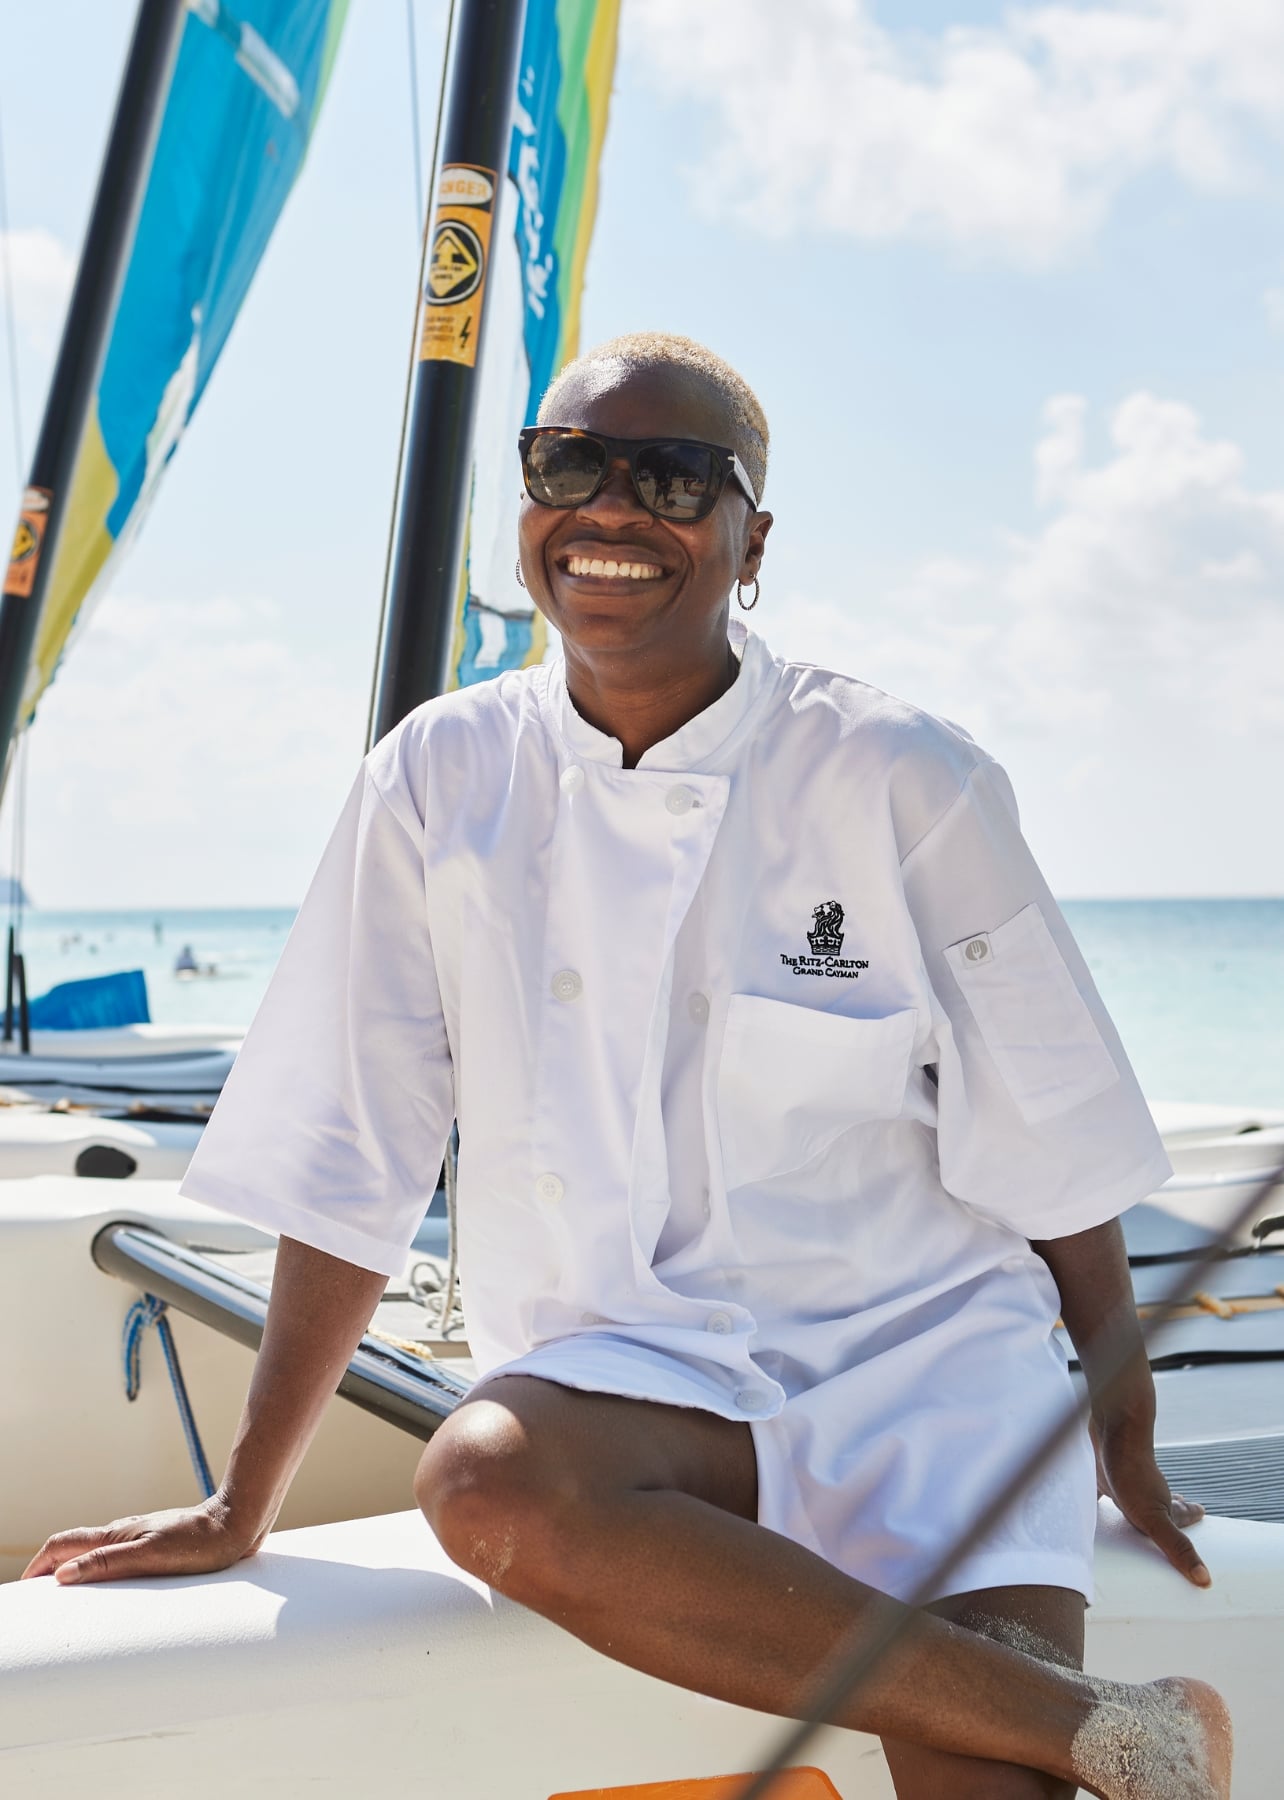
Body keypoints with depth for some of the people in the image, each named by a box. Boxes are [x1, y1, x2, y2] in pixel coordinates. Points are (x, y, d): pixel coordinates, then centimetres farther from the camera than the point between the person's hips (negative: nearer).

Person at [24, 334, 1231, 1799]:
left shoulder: (904, 783, -5)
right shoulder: (439, 781, 0)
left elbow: (1055, 1148, 3)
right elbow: (346, 1170, 3)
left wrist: (1126, 1428, 9)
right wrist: (242, 1508, 5)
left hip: (923, 1347, -3)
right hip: (629, 1368, 3)